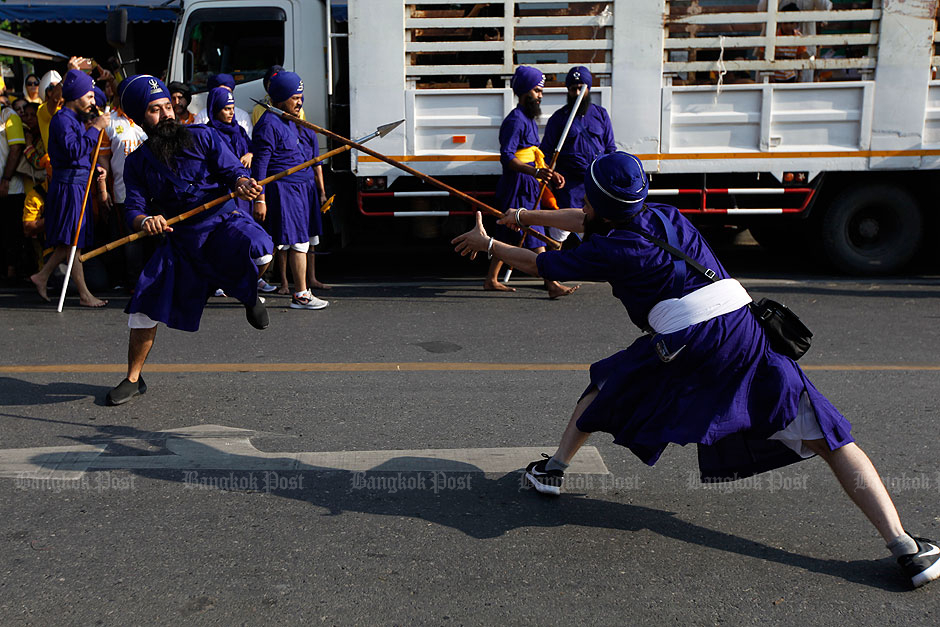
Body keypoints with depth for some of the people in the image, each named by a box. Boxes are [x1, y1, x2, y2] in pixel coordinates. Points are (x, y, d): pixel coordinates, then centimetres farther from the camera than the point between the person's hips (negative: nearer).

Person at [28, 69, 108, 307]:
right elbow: (74, 150, -26)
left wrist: (95, 168, 9)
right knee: (74, 241, -5)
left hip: (77, 184, 10)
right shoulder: (62, 119, -12)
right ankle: (84, 295, -1)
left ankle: (42, 276, 24)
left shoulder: (75, 118, 18)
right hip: (69, 185, -10)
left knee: (71, 241, 14)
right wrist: (95, 128, -21)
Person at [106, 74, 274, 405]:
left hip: (223, 221, -2)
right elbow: (133, 207, -2)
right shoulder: (138, 162, 5)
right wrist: (144, 220, -27)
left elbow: (232, 170, -6)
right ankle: (133, 379, 21)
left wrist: (242, 183, -30)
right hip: (179, 239, 2)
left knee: (259, 252, -36)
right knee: (145, 306, -1)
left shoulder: (202, 137, -1)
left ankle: (248, 293, 2)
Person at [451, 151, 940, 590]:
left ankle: (556, 466, 31)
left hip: (683, 347, -4)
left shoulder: (611, 250, 1)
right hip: (745, 336, 4)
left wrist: (488, 245, 28)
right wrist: (526, 216, 41)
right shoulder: (664, 216, 18)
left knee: (607, 384, 24)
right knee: (829, 438, 2)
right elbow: (588, 223, 31)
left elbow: (543, 264, 13)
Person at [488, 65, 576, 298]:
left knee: (507, 235, 13)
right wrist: (535, 172, -36)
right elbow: (507, 157, -25)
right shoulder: (515, 120, -14)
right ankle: (552, 285, -10)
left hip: (526, 189, 10)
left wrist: (551, 174, 16)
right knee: (535, 236, -11)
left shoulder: (529, 119, 20)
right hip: (517, 188, -10)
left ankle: (491, 279, 21)